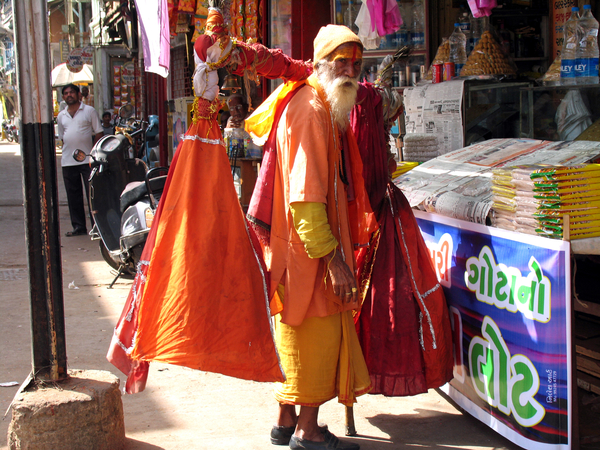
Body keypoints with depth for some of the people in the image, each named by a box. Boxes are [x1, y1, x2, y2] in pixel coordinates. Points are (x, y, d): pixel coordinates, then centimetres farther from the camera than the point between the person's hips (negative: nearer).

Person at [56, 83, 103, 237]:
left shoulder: (89, 111, 3)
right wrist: (67, 152, 9)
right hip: (68, 161, 4)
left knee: (93, 194, -4)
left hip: (88, 160, -4)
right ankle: (79, 226, 14)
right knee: (73, 196, 7)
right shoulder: (61, 116, 15)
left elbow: (99, 133, 1)